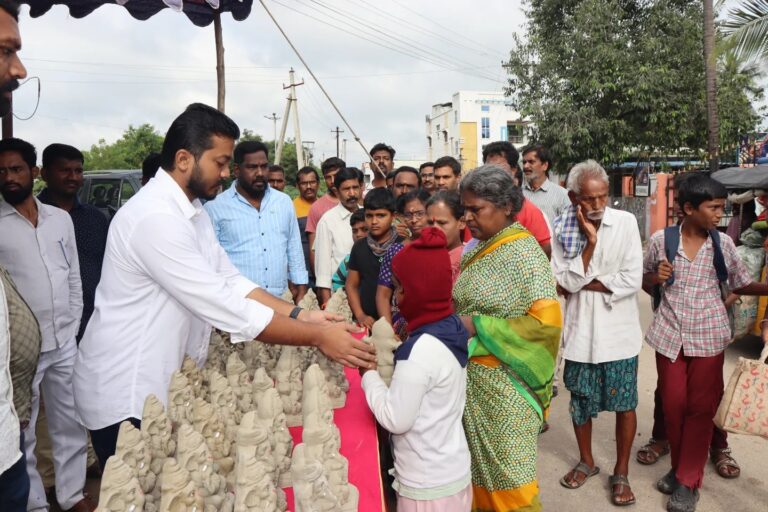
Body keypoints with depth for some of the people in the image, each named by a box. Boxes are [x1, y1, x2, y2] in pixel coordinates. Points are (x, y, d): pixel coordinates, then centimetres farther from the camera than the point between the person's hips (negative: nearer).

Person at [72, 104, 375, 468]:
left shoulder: (191, 211, 6)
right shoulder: (155, 218, -26)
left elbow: (230, 282, 4)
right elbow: (224, 306, -30)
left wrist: (300, 315, -8)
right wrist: (317, 337, -25)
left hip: (162, 384, 9)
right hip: (125, 395, -9)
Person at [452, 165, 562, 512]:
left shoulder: (523, 251, -15)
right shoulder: (477, 251, 7)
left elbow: (546, 320, -23)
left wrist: (477, 326, -21)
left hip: (504, 382, -7)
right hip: (473, 378, 7)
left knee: (507, 472, 7)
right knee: (478, 462, 19)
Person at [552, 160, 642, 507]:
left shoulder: (625, 222, -9)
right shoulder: (563, 228, -6)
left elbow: (632, 280, -14)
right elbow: (566, 282, -13)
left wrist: (583, 284, -12)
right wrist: (589, 242, -20)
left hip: (618, 330, -1)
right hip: (580, 329, 2)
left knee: (624, 402, 7)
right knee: (580, 400, 14)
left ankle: (621, 472, 26)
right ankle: (586, 461, 37)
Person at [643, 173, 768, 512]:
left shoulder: (723, 244, -3)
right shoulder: (660, 239, -6)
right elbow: (644, 278, 7)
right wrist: (656, 277, -15)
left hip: (708, 335, 0)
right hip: (670, 333, 0)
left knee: (701, 407, 4)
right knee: (673, 403, 9)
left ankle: (689, 481, 16)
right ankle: (679, 466, 30)